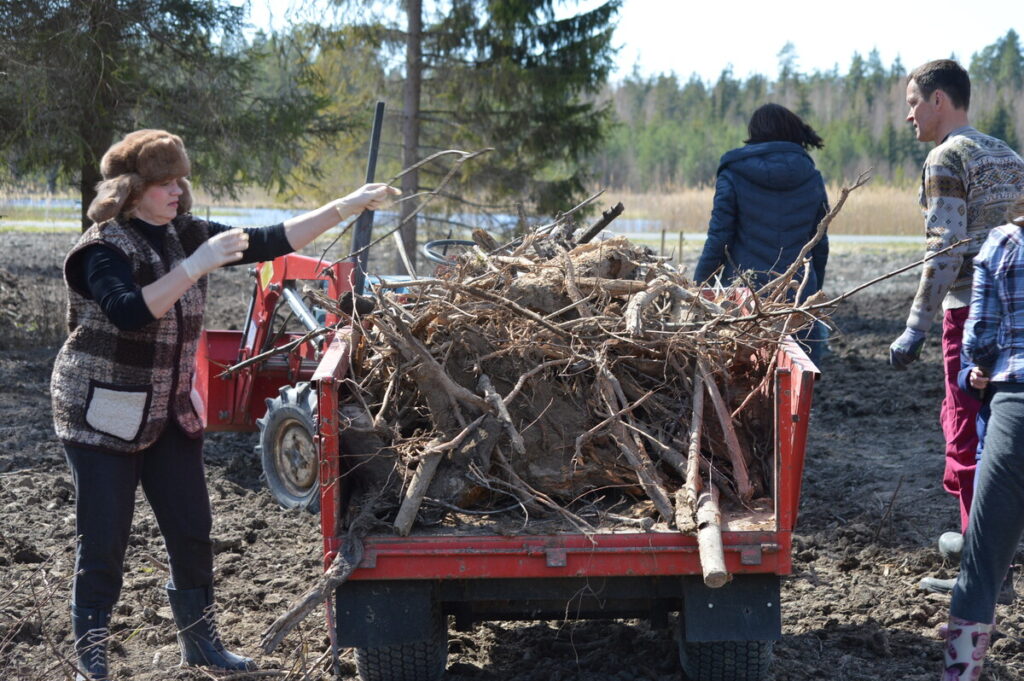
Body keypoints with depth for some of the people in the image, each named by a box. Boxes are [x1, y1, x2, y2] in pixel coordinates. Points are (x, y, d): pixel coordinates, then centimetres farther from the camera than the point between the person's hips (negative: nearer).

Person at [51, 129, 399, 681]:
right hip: (104, 416, -6)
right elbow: (128, 312, -33)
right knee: (103, 541, -1)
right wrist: (195, 267, -36)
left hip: (171, 412, 6)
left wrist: (346, 207, -5)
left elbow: (271, 243, 0)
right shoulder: (104, 247, -16)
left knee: (191, 532, 10)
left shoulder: (186, 235, 2)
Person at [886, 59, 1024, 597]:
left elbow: (945, 251, -19)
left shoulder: (947, 159, -10)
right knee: (964, 423, 21)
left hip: (971, 312, -9)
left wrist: (916, 328, -19)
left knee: (970, 440, -4)